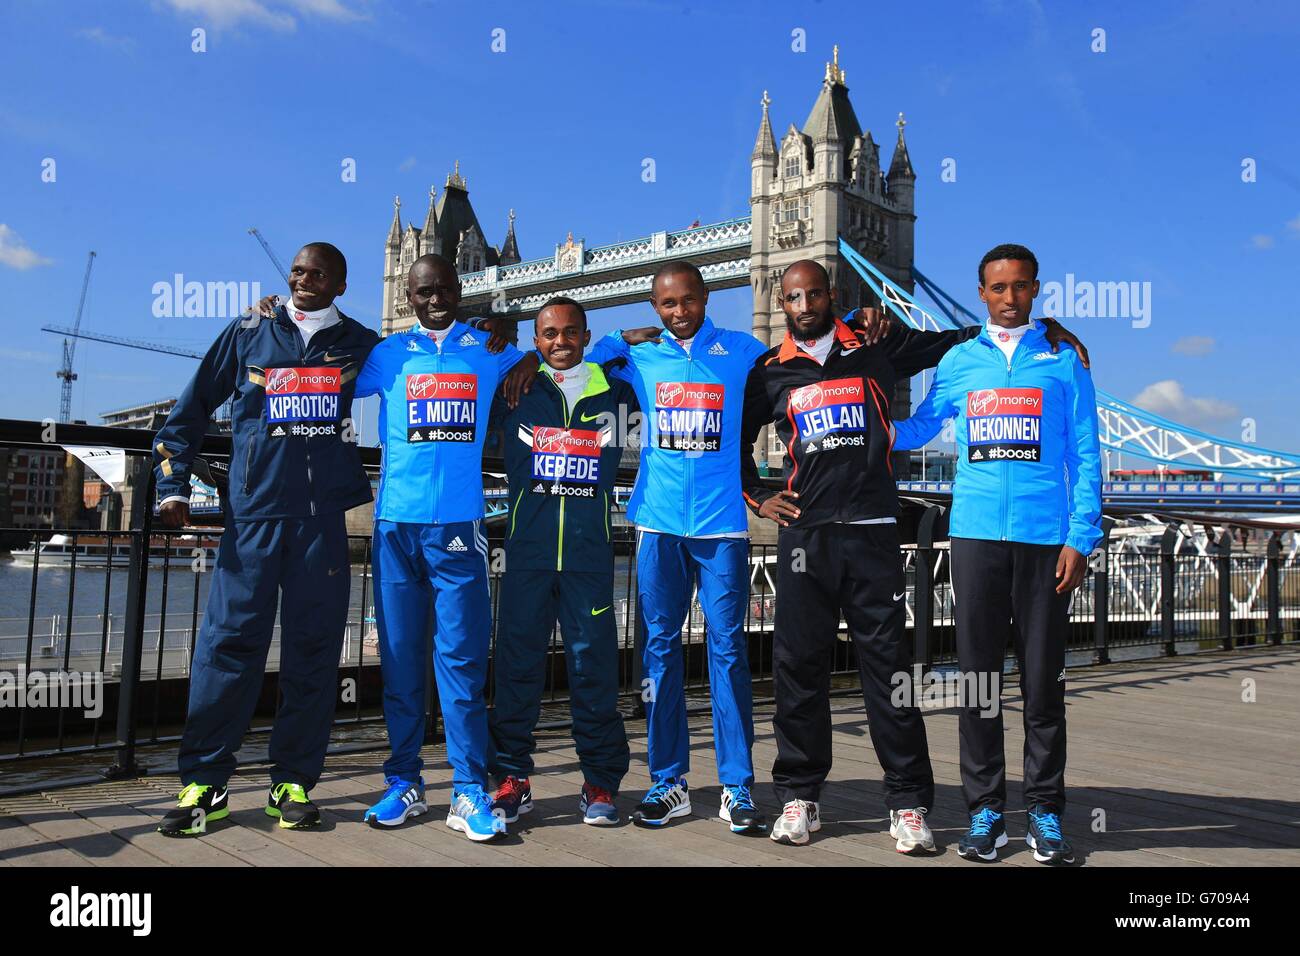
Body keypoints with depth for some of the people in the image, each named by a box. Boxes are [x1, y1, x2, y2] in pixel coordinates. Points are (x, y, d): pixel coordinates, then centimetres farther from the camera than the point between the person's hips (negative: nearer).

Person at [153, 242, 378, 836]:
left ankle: (293, 782, 12)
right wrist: (173, 485, 5)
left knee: (313, 650, 2)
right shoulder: (249, 335, 12)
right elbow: (191, 410, 14)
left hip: (324, 519, 1)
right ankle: (204, 782, 6)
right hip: (252, 516, 0)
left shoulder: (360, 345, 12)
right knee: (229, 640, -4)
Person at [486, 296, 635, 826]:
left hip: (590, 552, 0)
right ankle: (511, 778, 13)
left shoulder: (614, 392, 11)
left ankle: (600, 782, 12)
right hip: (527, 549, 0)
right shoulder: (515, 391, 8)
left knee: (593, 663, 2)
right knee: (517, 660, 2)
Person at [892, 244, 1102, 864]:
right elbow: (917, 429, 22)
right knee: (978, 674, 4)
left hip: (1045, 539, -1)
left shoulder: (1064, 363, 9)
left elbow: (1085, 458, 6)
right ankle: (985, 810, 14)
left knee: (1043, 678, 3)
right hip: (975, 536, 1)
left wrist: (1081, 538, -3)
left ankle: (1045, 812, 15)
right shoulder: (959, 361, 13)